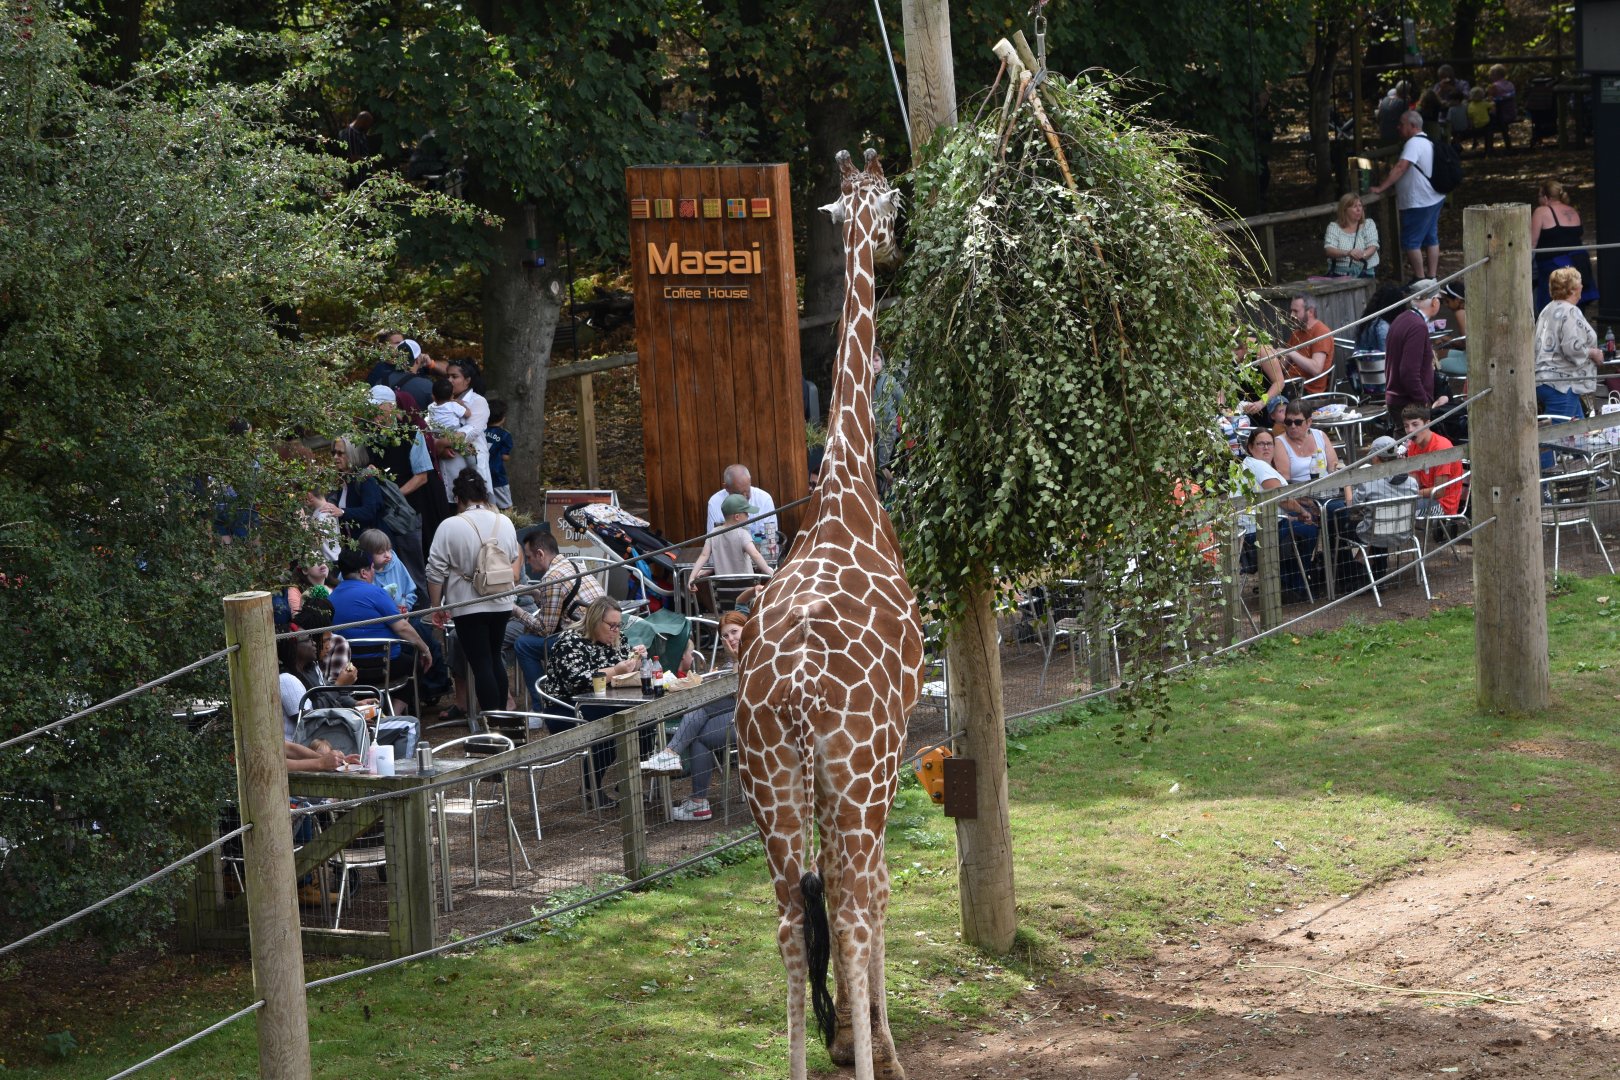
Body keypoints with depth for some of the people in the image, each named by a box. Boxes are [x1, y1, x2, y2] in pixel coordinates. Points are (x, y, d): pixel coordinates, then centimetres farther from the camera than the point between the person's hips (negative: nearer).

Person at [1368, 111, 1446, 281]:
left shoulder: (1414, 143, -19)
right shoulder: (1427, 142, 14)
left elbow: (1400, 168, -27)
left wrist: (1381, 187, -28)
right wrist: (1389, 180, 12)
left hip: (1418, 203, -10)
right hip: (1434, 199, 10)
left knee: (1411, 242, -2)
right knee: (1431, 239, 14)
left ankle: (1419, 278, 1)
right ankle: (1433, 276, 19)